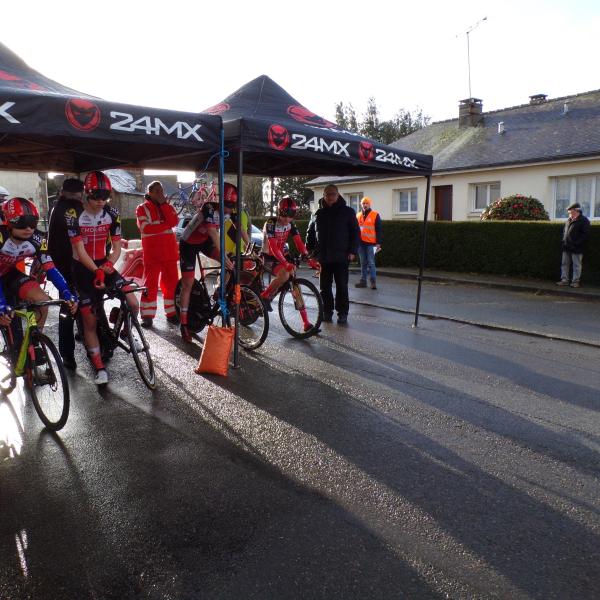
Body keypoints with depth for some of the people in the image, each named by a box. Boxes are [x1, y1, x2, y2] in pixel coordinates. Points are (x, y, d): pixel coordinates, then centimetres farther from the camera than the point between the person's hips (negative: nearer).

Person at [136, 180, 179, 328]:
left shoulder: (168, 207, 15)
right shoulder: (142, 208, 2)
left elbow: (174, 222, -6)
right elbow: (146, 228, -14)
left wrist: (163, 204, -8)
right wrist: (166, 224, -8)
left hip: (169, 252, 4)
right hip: (152, 252, -4)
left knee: (172, 283, 5)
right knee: (150, 284, -2)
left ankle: (171, 312, 16)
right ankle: (147, 316, 4)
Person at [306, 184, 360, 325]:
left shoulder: (347, 212, 2)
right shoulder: (318, 213, 11)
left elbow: (355, 232, 0)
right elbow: (310, 233, 19)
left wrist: (352, 251, -8)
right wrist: (310, 250, 10)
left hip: (341, 256, -3)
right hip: (323, 257, 3)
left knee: (342, 286, 0)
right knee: (324, 286, 7)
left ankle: (342, 313, 8)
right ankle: (327, 311, 18)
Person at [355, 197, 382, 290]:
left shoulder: (375, 215, -1)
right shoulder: (358, 216, 13)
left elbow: (378, 230, -3)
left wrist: (378, 243, -8)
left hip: (371, 243, -5)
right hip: (361, 243, 5)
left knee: (371, 263, -5)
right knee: (363, 263, 10)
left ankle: (373, 281, -1)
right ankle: (363, 281, 15)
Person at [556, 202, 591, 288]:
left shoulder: (583, 220, -8)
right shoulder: (569, 220, 14)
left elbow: (585, 234, -14)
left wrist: (576, 243, -18)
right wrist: (564, 240, 9)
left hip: (576, 248, -7)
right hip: (566, 247, 7)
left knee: (576, 265, 2)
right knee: (564, 264, 10)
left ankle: (575, 281, 7)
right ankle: (564, 280, 17)